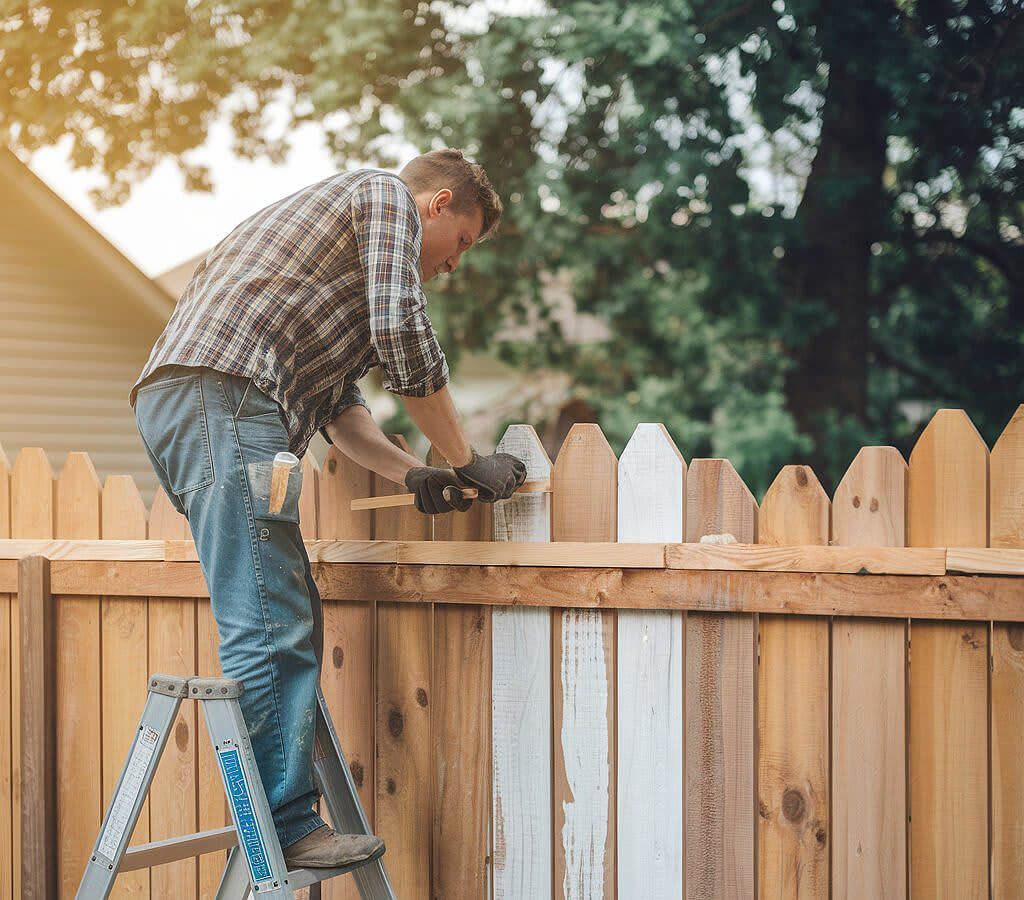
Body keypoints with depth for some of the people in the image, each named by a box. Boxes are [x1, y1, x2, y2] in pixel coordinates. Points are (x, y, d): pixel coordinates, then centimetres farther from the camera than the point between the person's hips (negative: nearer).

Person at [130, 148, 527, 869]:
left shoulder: (354, 233, 35)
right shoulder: (388, 195, 7)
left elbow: (338, 403, 30)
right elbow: (405, 340, -6)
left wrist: (410, 473, 16)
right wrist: (468, 460, 3)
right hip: (221, 395, -10)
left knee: (290, 621, 9)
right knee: (270, 629, -11)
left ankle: (286, 819, 10)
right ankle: (285, 832, -9)